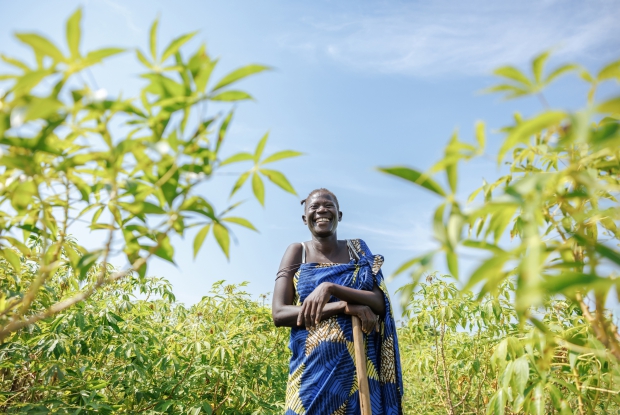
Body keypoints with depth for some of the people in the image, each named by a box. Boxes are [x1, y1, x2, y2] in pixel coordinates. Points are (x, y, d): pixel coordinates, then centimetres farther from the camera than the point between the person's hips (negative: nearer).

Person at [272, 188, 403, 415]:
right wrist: (344, 306, -18)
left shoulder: (357, 250, 4)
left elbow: (380, 303, -6)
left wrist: (331, 288, -23)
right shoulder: (297, 252, -1)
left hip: (359, 366, 2)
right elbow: (279, 314, -9)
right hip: (313, 368, -1)